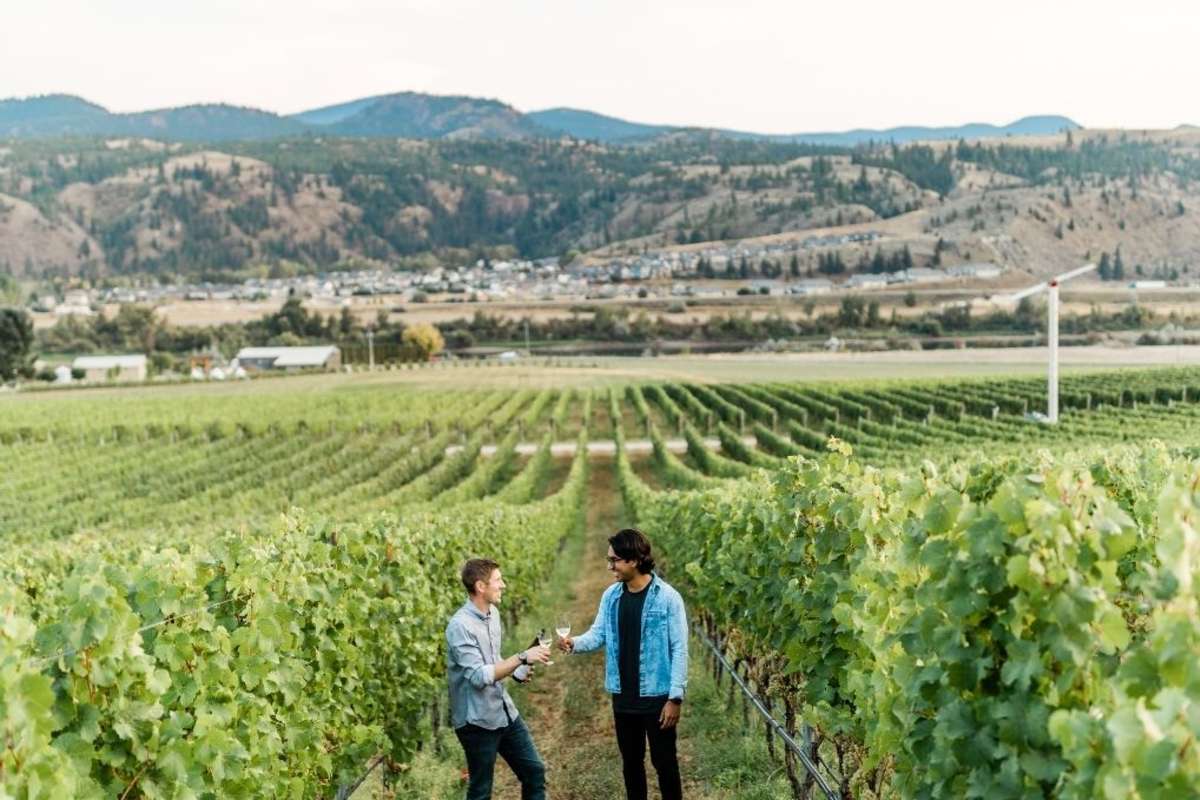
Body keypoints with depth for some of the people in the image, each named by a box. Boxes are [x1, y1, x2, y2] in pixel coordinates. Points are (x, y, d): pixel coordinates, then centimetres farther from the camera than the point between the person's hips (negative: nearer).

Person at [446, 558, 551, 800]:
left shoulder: (493, 614, 7)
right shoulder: (460, 626, -21)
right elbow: (479, 676, -28)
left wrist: (515, 671, 3)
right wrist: (521, 658, -30)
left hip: (505, 713, 8)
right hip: (477, 721, -8)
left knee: (534, 771, 12)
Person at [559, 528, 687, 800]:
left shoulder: (667, 597, -14)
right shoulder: (611, 596, 3)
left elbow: (679, 649, -12)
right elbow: (598, 634, 4)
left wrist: (675, 697, -15)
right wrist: (574, 643, -19)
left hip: (657, 696, -5)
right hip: (623, 697, 5)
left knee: (664, 760, 4)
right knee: (631, 761, 16)